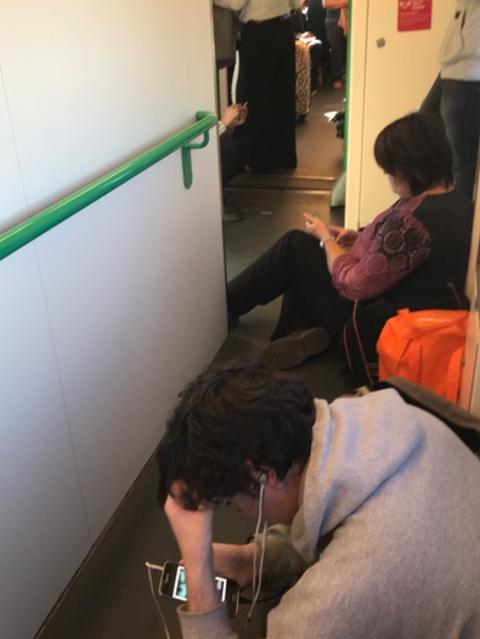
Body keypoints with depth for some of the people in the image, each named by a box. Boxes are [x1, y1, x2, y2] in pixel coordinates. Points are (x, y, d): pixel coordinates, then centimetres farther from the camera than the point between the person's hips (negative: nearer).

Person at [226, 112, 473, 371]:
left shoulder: (414, 217, -31)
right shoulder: (455, 200, -1)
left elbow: (354, 285, -24)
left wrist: (326, 238, -7)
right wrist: (363, 238, 2)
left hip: (382, 327, -9)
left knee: (294, 247, 0)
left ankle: (225, 306, 15)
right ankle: (303, 330, 4)